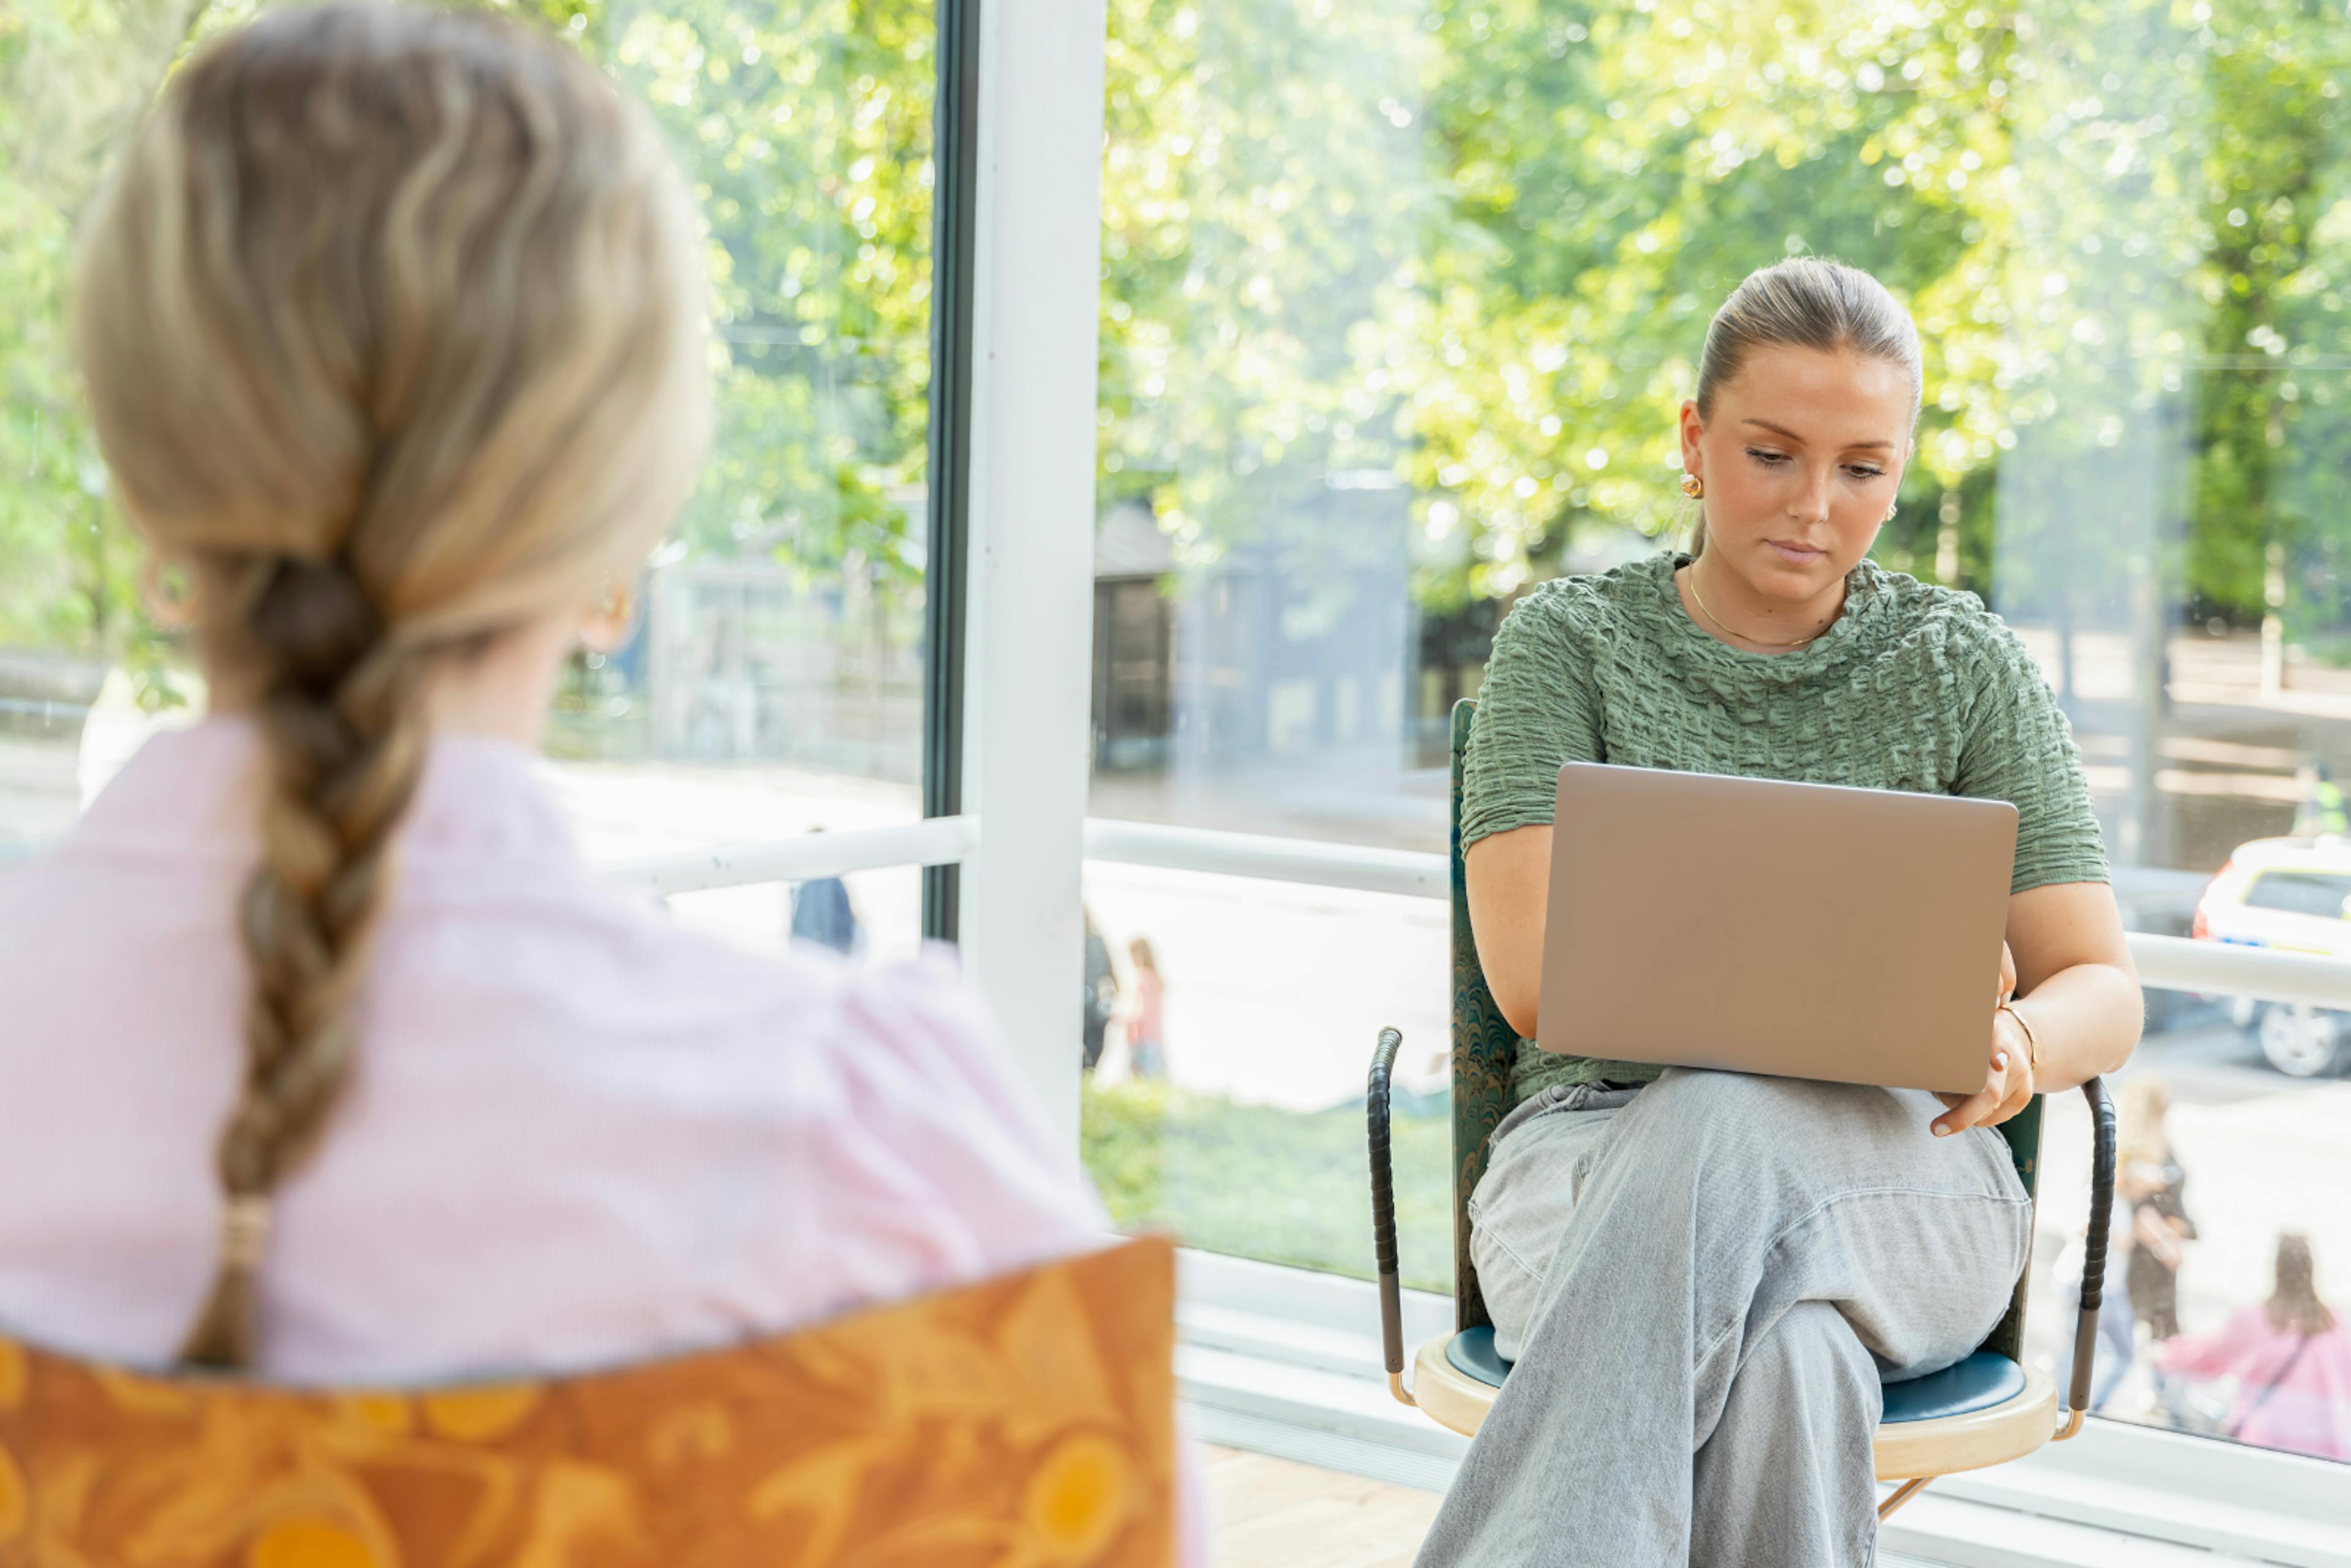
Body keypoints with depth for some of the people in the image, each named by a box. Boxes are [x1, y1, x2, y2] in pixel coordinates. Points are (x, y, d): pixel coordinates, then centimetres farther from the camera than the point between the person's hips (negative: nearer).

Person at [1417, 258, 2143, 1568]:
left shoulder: (1969, 668, 12)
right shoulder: (1569, 643, 8)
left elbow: (2102, 990, 8)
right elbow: (1532, 973, -4)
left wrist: (2013, 1048, -20)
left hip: (1898, 1174, 1)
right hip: (1606, 1140, 0)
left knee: (1713, 1133, -38)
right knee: (1782, 1360, -39)